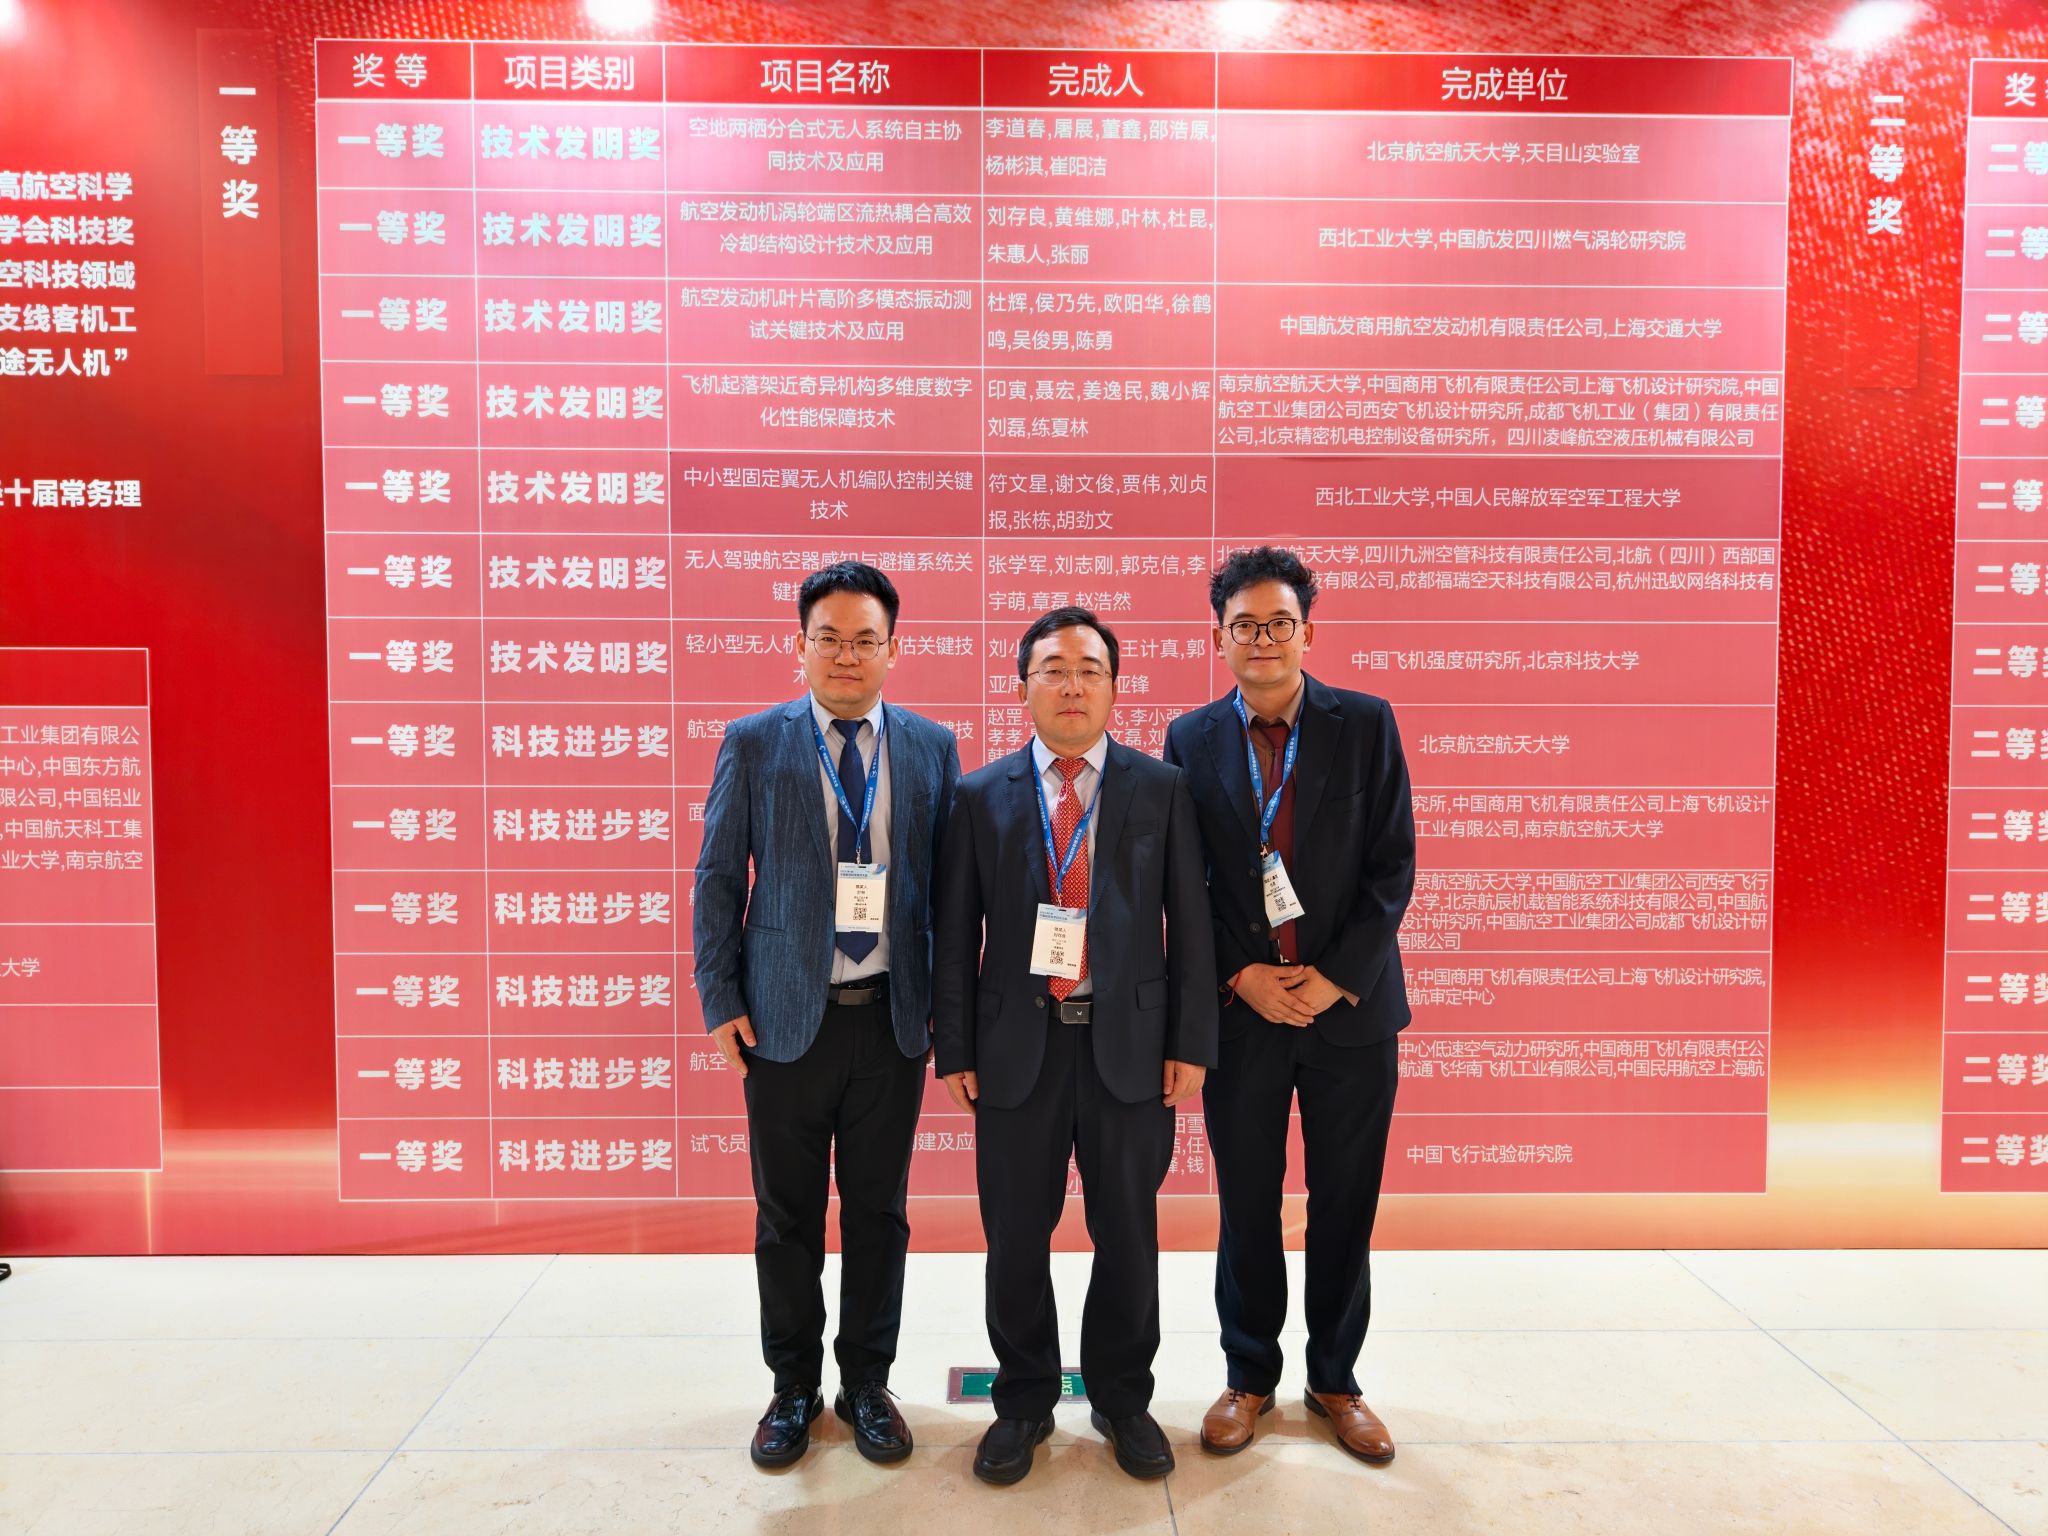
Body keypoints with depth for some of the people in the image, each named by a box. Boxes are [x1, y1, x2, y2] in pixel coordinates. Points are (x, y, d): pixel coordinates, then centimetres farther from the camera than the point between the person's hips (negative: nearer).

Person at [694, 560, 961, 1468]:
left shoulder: (932, 748, 2)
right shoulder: (753, 746, -1)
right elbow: (718, 880, 1)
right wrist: (721, 1001, -3)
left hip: (893, 1018, 1)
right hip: (786, 1017, -1)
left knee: (878, 1212, 13)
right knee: (787, 1216, 12)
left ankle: (867, 1384, 31)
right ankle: (794, 1387, 32)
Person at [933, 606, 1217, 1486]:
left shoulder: (1160, 788, 2)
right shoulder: (981, 796, 3)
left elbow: (1189, 920, 1)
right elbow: (956, 934, 3)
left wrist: (1191, 1044, -3)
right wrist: (954, 1049, 0)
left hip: (1129, 1043, 0)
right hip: (1017, 1045, 0)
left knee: (1127, 1235, 12)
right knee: (1015, 1239, 11)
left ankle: (1122, 1398, 34)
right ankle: (1023, 1402, 33)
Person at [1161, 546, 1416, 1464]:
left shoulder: (1365, 725, -1)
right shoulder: (1191, 740, 1)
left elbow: (1392, 865, -4)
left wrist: (1335, 977, -12)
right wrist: (1241, 977, -9)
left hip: (1351, 1004, 0)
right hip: (1241, 1008, 0)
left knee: (1345, 1206, 11)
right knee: (1247, 1207, 11)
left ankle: (1335, 1380, 30)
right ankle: (1249, 1377, 30)